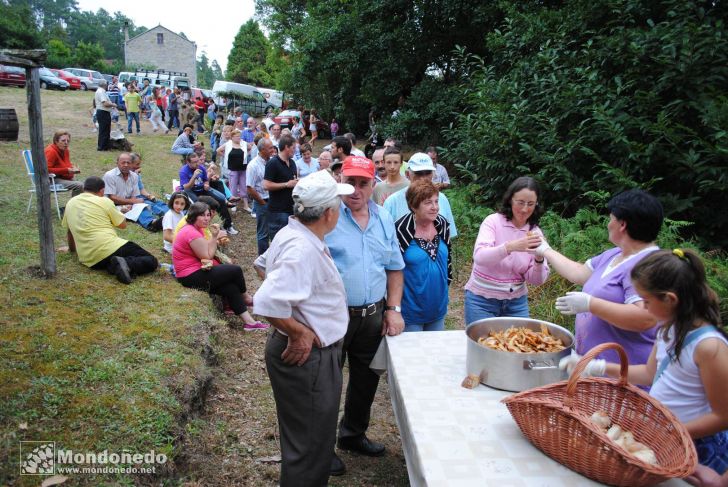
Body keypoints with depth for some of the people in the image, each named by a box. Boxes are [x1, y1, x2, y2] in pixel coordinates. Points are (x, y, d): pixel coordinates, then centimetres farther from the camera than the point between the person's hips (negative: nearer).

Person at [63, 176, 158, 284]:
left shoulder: (70, 203, 17)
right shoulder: (104, 201, 3)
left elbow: (69, 231, 28)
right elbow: (123, 225, 10)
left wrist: (72, 249, 44)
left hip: (87, 259, 5)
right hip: (110, 248, -5)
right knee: (151, 261, -1)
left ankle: (114, 266, -6)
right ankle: (127, 264, -30)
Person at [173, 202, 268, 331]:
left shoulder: (197, 229, 12)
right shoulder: (192, 233, -20)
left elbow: (208, 253, 6)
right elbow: (208, 257, -15)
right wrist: (214, 237, -12)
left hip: (197, 271, 10)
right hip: (192, 277, -10)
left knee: (231, 287, -3)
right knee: (235, 270, -9)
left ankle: (248, 321, -5)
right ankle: (247, 299, 17)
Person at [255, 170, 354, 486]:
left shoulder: (292, 233, 3)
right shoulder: (304, 250, -29)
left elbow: (268, 264, 21)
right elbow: (268, 303, -38)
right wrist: (299, 332, -21)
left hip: (308, 353, 11)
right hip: (308, 357, -11)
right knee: (310, 444, 6)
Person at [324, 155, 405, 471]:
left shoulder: (384, 219, 7)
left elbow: (394, 267, 13)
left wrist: (394, 309, 6)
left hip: (373, 316, 6)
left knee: (366, 381, 19)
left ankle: (353, 434, 42)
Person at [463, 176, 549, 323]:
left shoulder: (535, 232, -1)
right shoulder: (493, 221, -11)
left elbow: (536, 280, -4)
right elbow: (479, 257, -27)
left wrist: (539, 259, -23)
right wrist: (510, 247, -41)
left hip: (517, 303, 3)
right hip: (482, 300, -3)